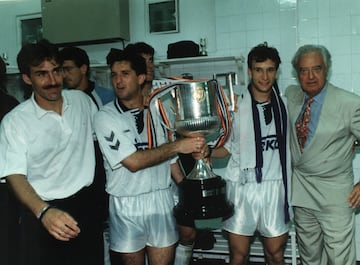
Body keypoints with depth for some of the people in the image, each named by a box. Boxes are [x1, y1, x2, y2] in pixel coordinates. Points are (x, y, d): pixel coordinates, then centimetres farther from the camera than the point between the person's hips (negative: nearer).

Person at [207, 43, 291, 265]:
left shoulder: (284, 105, 5)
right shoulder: (235, 105, -4)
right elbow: (228, 146, 0)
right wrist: (207, 151, -16)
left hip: (275, 187, 2)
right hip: (242, 187, -2)